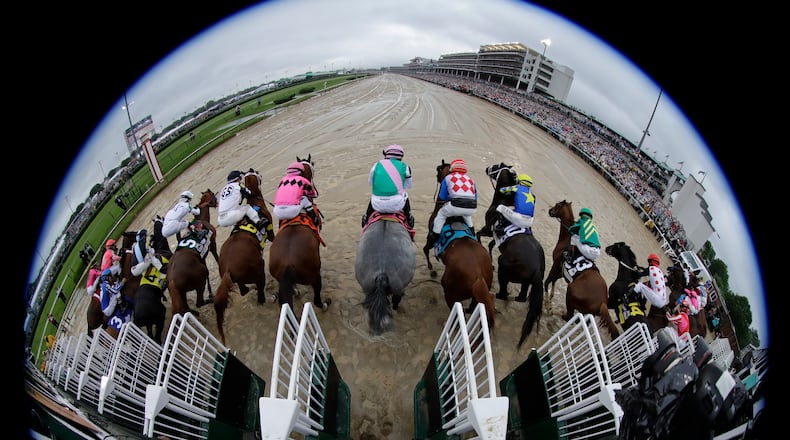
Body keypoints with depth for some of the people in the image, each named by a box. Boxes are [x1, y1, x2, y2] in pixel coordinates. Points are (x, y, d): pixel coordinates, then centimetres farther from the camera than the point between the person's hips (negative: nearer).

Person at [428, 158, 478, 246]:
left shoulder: (448, 177, 18)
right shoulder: (470, 179, 29)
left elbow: (441, 198, 19)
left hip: (456, 206, -4)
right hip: (472, 208, 4)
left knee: (441, 214, 22)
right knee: (467, 215, 40)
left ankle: (434, 237, 17)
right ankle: (472, 232, 42)